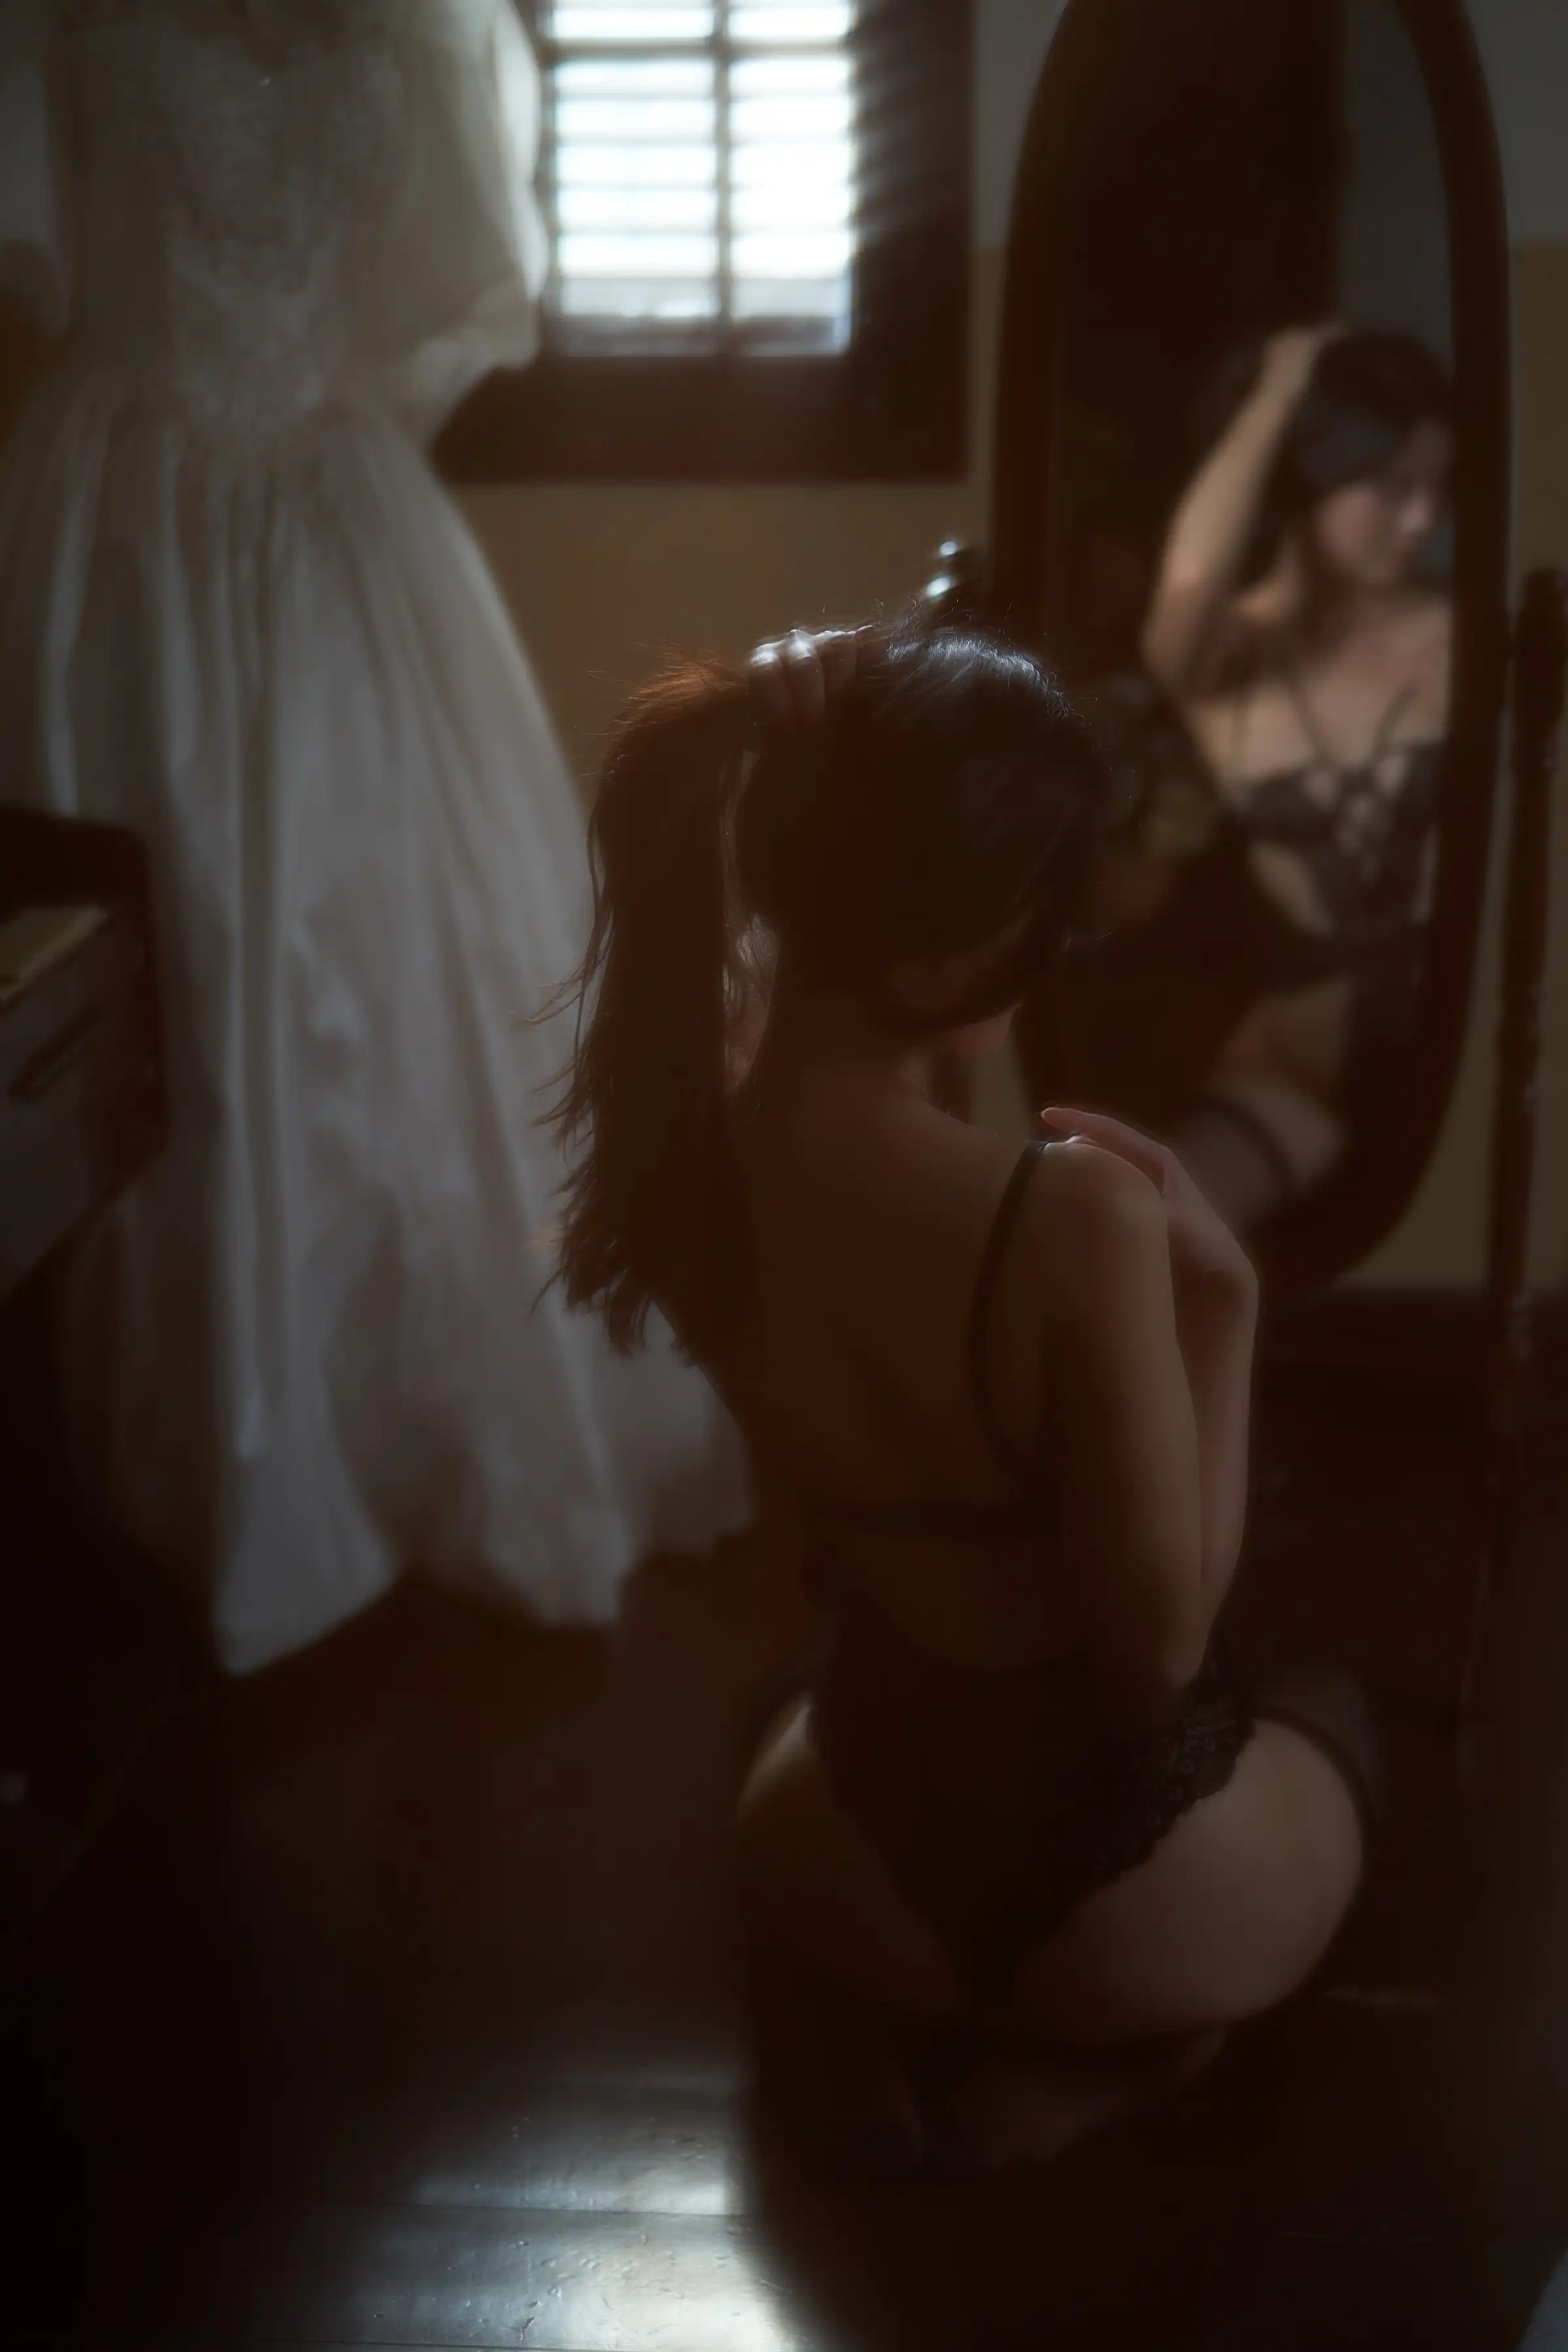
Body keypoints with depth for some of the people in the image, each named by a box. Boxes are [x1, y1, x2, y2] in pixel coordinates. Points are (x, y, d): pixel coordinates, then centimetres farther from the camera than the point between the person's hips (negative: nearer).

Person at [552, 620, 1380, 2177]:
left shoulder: (682, 1140, -15)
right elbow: (1162, 1640, -23)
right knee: (1323, 1714, 34)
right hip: (1115, 1888, -4)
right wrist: (1217, 1304, -17)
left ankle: (913, 2038, 14)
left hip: (833, 1866, 4)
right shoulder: (1075, 1218, -34)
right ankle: (1075, 2069, 10)